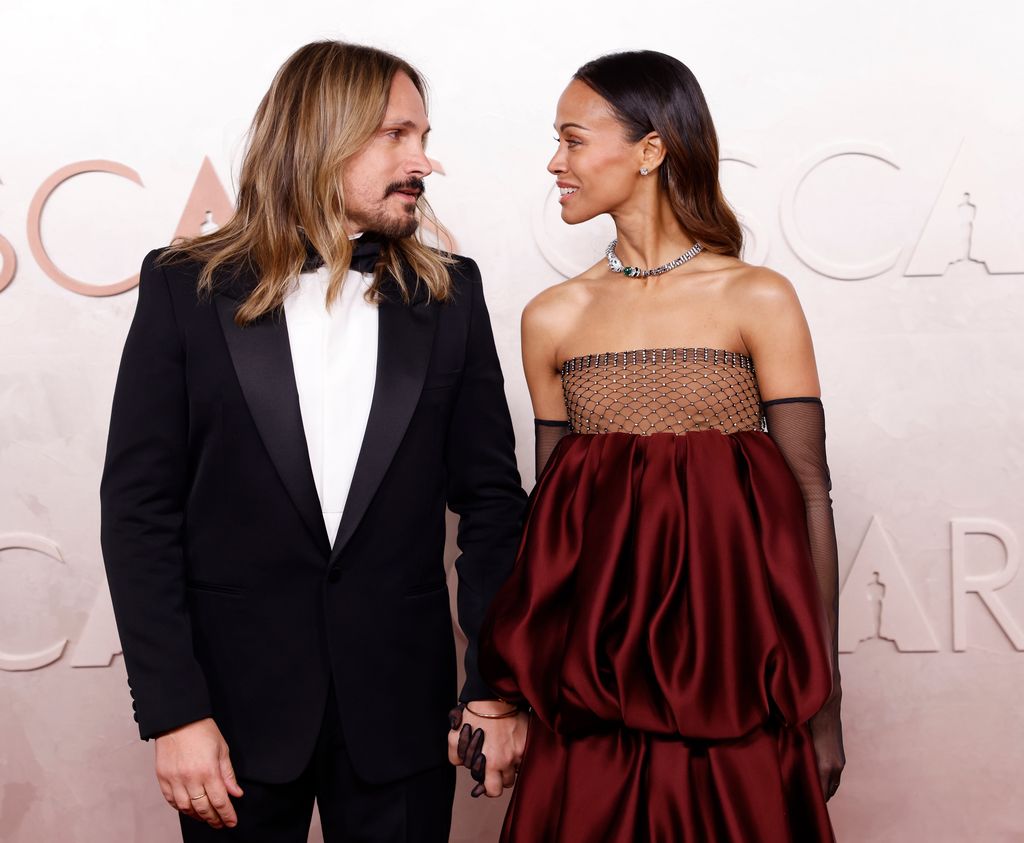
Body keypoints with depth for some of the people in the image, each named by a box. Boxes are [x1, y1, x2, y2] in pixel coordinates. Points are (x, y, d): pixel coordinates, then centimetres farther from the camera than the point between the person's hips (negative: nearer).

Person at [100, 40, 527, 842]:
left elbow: (491, 496, 3)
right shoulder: (188, 287, -3)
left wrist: (497, 684, -2)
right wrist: (173, 710, -9)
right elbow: (139, 506, -4)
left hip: (402, 708, 2)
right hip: (237, 701, -1)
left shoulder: (448, 293, 2)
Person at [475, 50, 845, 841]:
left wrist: (822, 700, -7)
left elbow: (807, 496, -5)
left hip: (735, 677, -2)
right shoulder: (552, 318, 5)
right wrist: (525, 692, 7)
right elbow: (549, 507, 9)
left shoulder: (759, 300, -3)